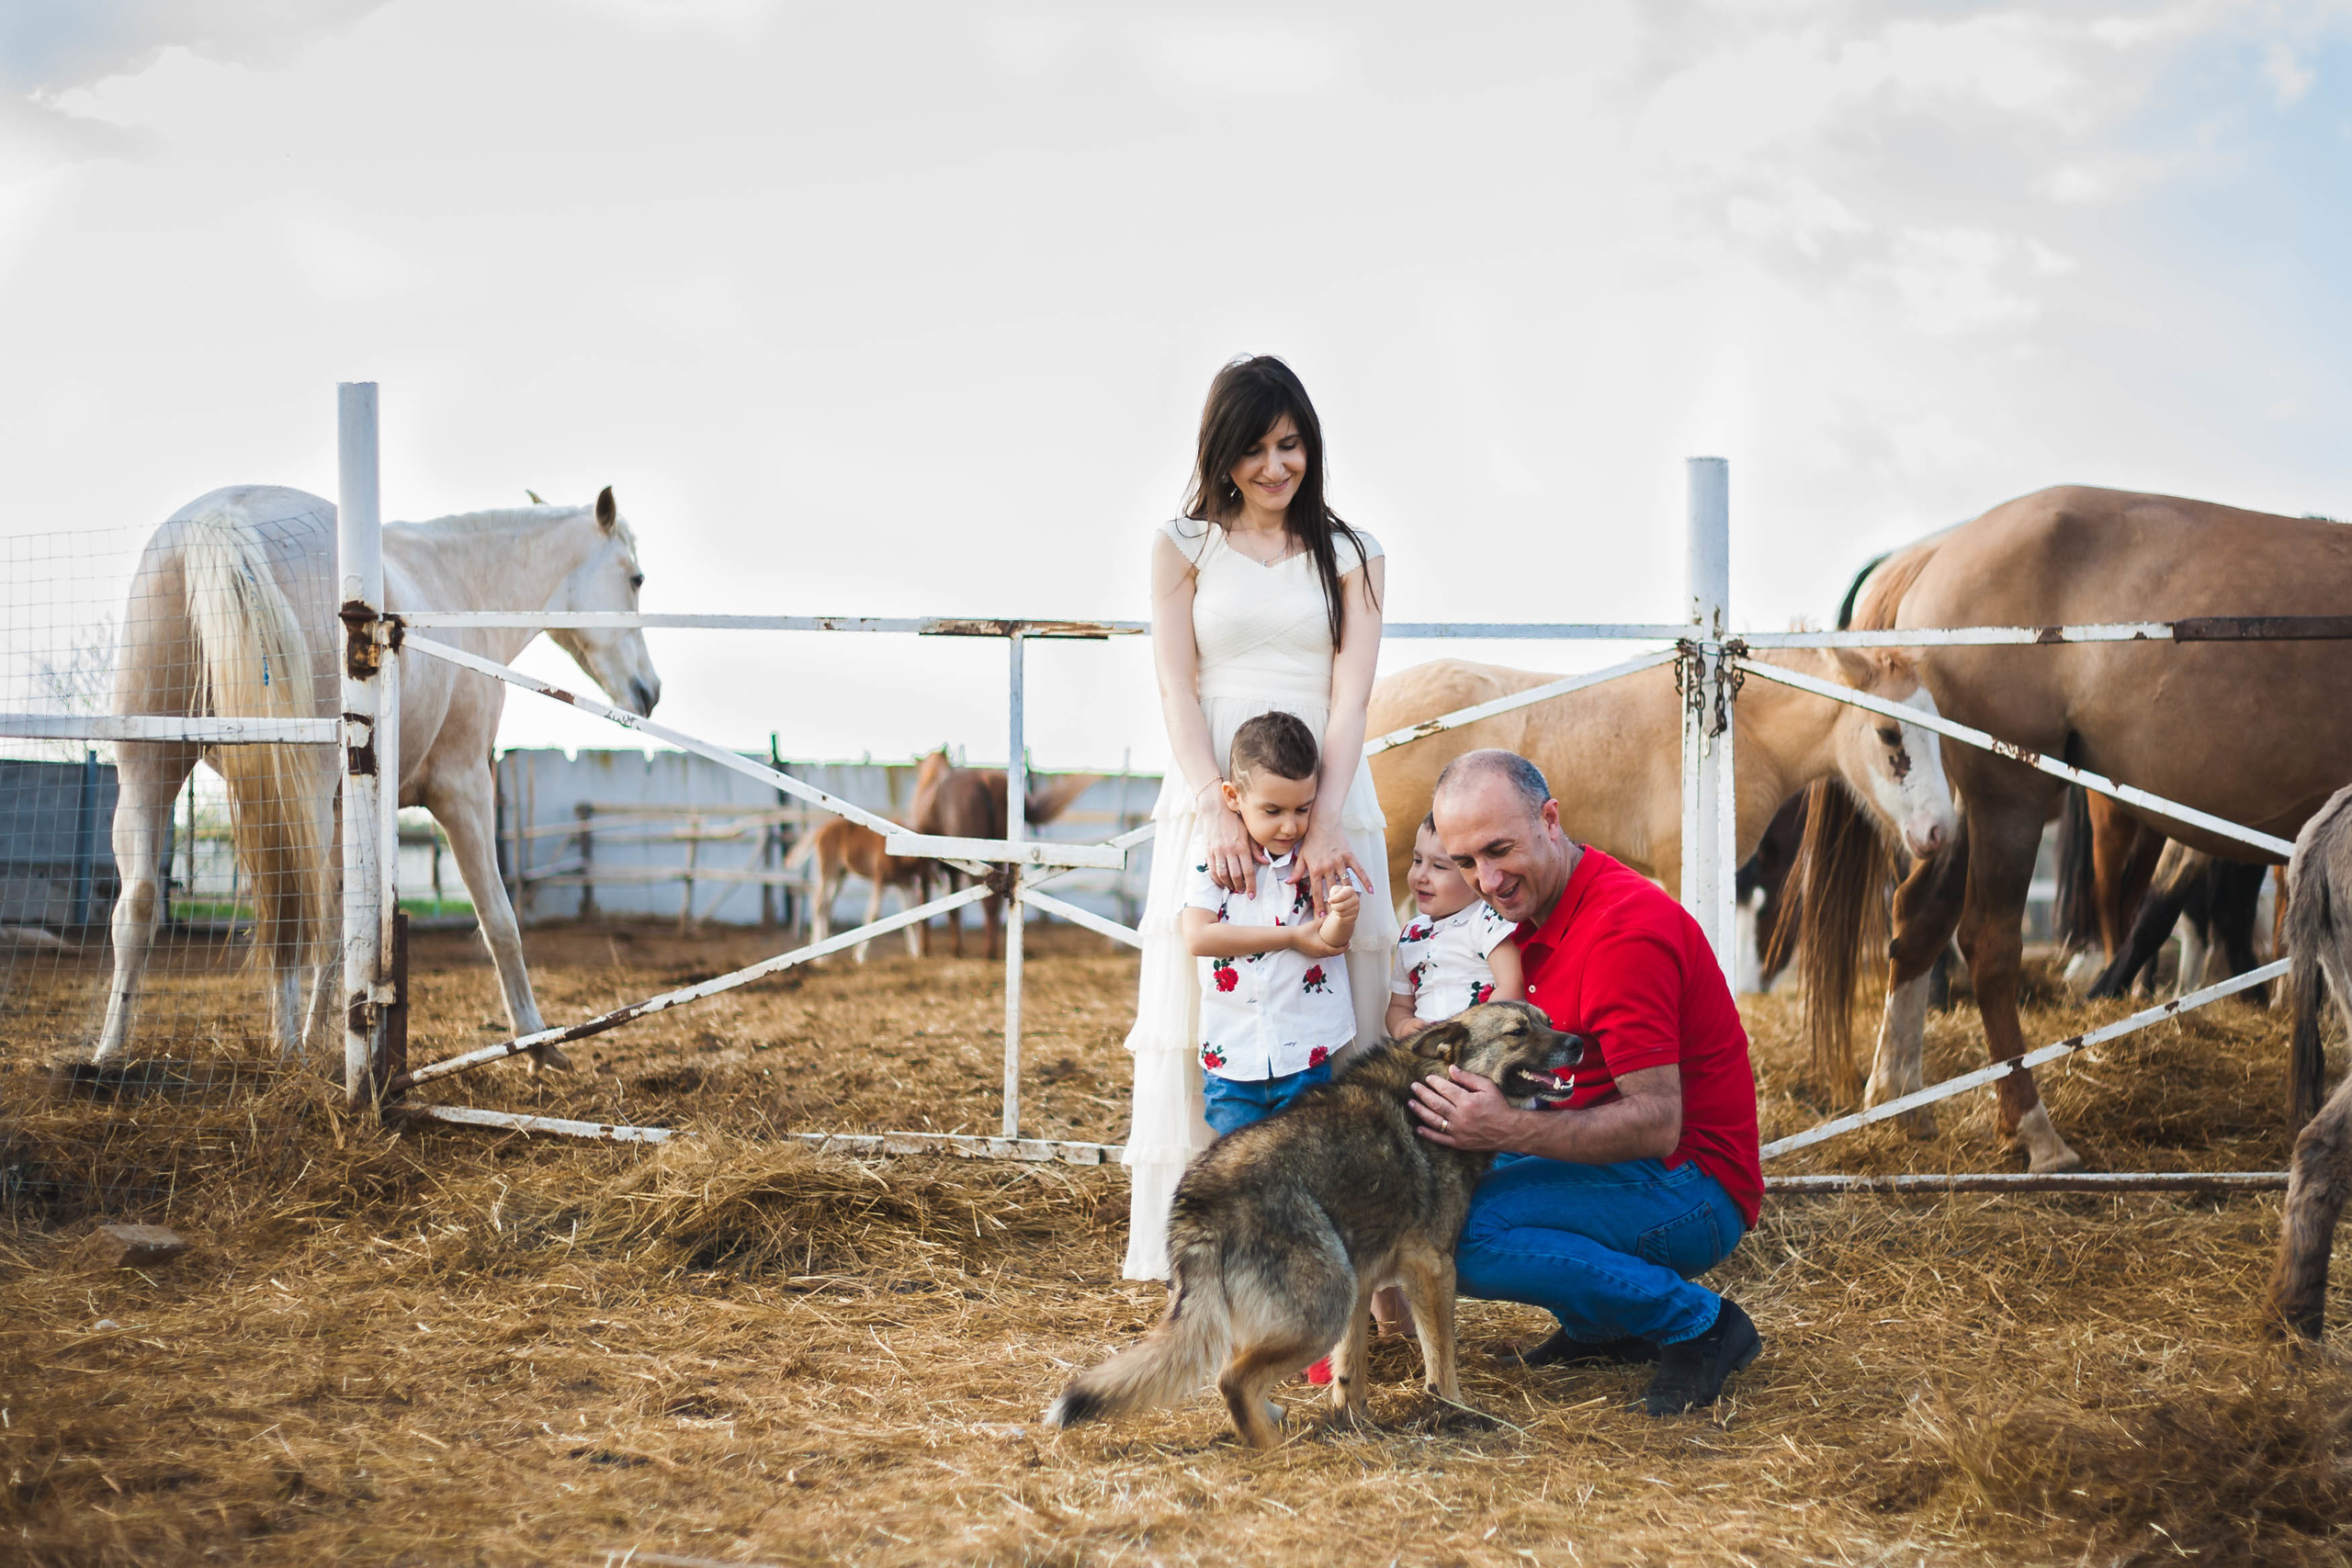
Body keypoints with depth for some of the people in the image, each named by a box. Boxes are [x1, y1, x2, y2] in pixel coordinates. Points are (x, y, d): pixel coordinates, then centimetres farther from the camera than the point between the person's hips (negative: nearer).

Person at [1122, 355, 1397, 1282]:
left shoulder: (1351, 556, 10)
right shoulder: (1184, 547, 9)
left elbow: (1350, 697, -1)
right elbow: (1178, 693, 0)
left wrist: (1325, 824, -16)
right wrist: (1221, 813, -16)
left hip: (1327, 798, 0)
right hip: (1213, 800, 0)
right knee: (1202, 1013, -2)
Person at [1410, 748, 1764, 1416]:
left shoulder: (1626, 928, -22)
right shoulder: (1539, 910, 10)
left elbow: (1657, 1123, -26)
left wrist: (1510, 1130, -35)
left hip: (1692, 1186, -10)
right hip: (1624, 1170, 10)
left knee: (1463, 1233, -25)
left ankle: (1697, 1321, -12)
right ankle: (1603, 1327, 10)